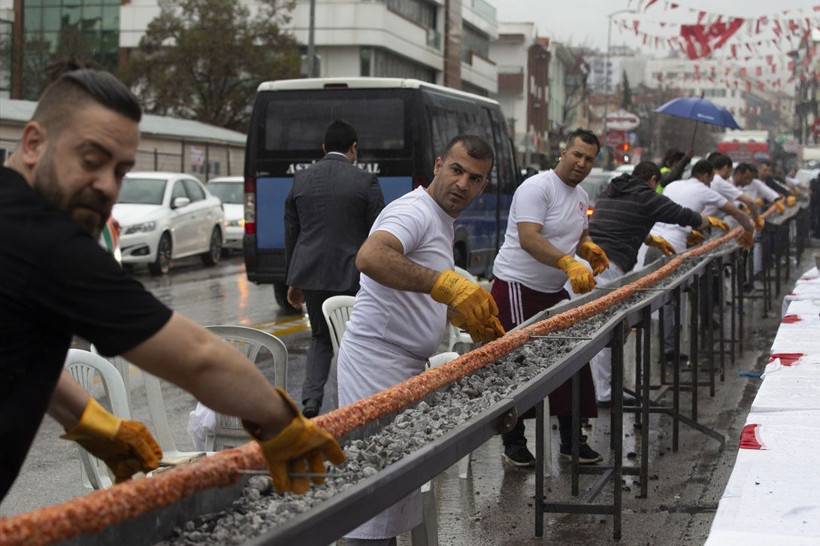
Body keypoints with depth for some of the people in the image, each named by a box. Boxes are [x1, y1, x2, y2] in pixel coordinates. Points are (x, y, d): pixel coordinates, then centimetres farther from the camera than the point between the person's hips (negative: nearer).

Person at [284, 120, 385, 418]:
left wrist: (294, 280, 18)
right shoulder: (365, 181, -6)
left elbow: (291, 233, 10)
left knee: (321, 338, 17)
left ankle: (311, 404, 0)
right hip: (351, 275, -3)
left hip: (310, 273, 4)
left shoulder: (301, 179, 5)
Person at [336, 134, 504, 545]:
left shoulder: (441, 220, 18)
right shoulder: (415, 211, -15)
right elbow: (370, 257, -37)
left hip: (406, 368, 10)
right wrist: (447, 283, -44)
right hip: (376, 365, -10)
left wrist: (467, 317, 15)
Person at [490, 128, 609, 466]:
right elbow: (529, 239, -29)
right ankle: (514, 443, 7)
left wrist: (588, 248, 1)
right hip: (518, 288, -9)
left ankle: (571, 438, 18)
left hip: (554, 291, 9)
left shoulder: (580, 196, 12)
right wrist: (569, 263, -41)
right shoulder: (537, 188, -17)